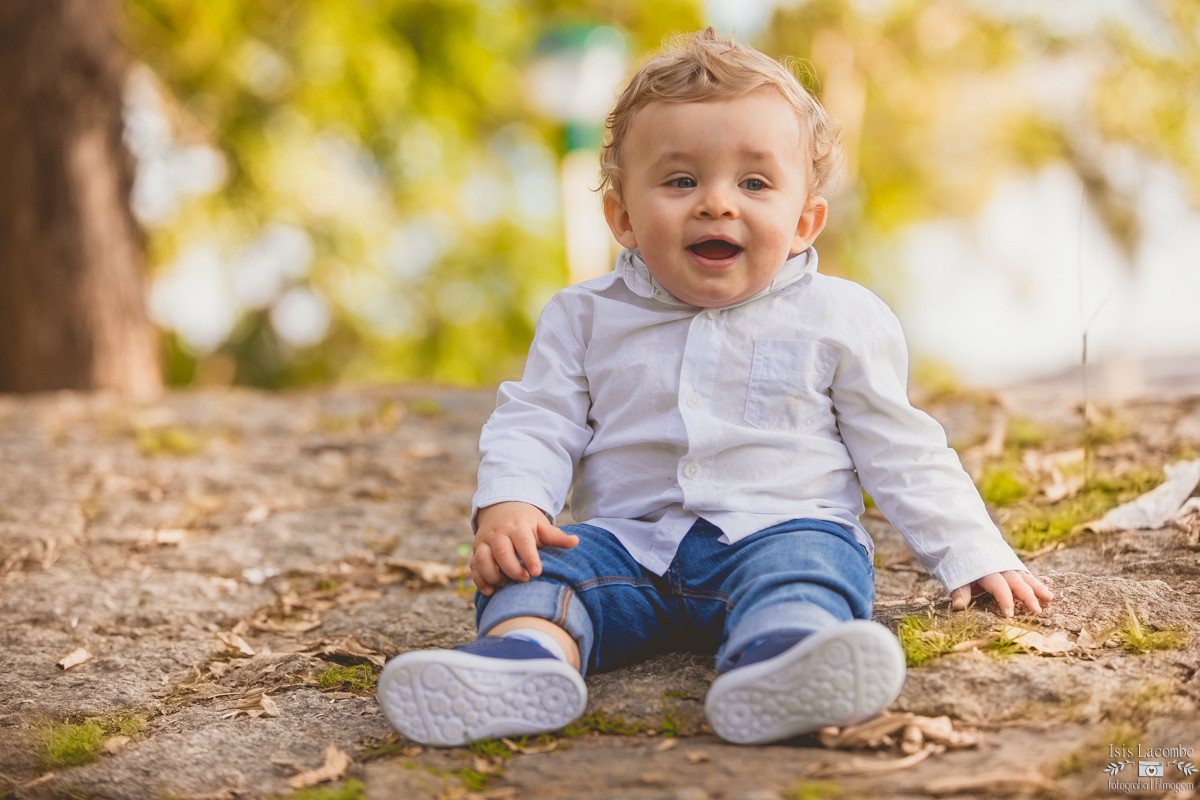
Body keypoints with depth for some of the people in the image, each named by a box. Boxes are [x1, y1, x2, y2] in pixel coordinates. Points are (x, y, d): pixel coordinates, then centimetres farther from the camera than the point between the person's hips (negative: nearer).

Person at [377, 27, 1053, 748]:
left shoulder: (840, 319, 6)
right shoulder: (586, 318, 9)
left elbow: (901, 452, 11)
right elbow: (536, 425, 8)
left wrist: (973, 554, 5)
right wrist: (509, 506, -13)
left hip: (785, 529, -2)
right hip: (631, 539, 2)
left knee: (806, 564, -34)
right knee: (538, 568, -24)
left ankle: (779, 667, -63)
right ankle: (525, 654, -53)